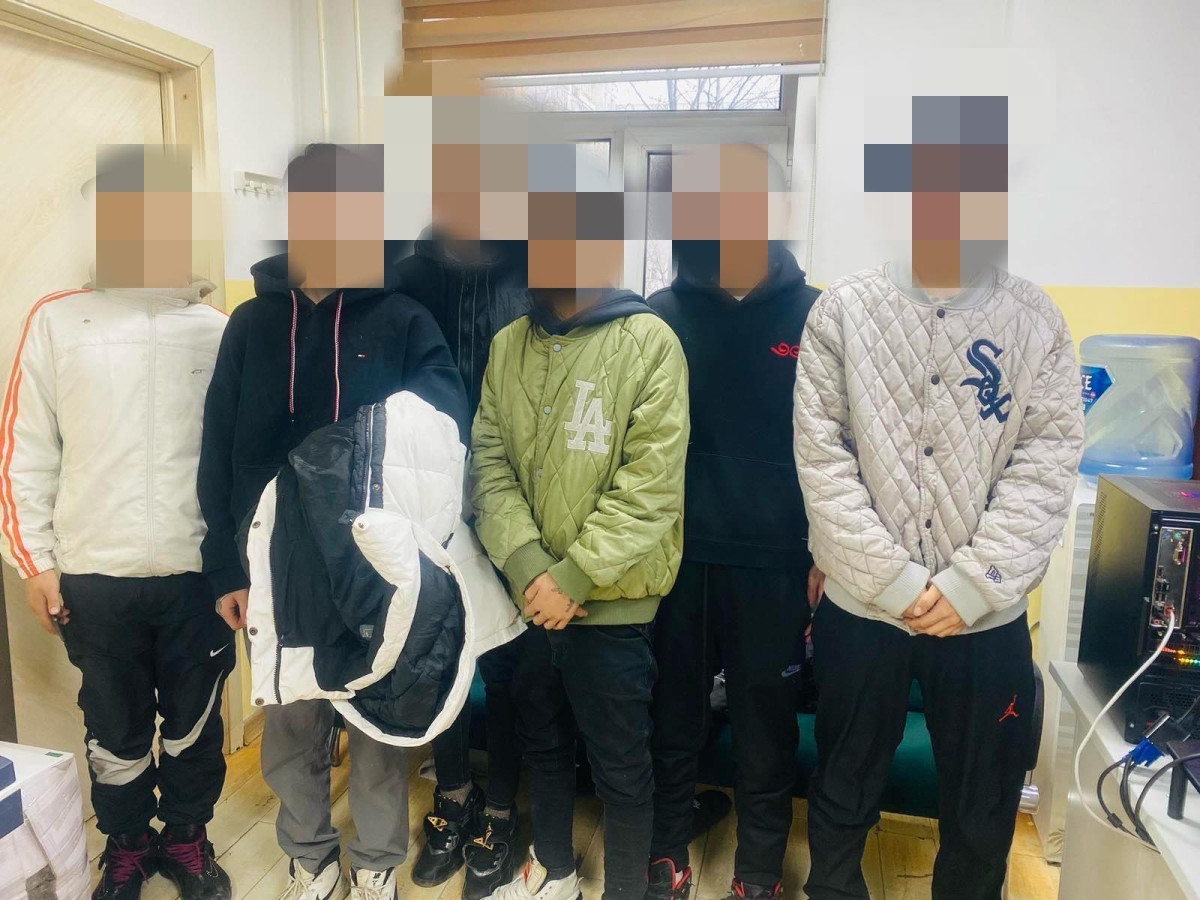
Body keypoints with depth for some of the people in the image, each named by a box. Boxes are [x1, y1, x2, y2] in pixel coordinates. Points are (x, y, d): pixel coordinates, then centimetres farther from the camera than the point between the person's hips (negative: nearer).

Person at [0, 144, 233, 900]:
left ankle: (186, 838, 37)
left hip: (199, 572, 0)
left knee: (195, 724, 14)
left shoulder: (218, 329, 0)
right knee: (115, 730, 15)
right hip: (95, 576, 0)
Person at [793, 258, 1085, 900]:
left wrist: (971, 587, -13)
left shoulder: (1039, 321, 1)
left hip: (986, 619, 1)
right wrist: (893, 581, -13)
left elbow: (1045, 467, -4)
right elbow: (821, 457, -8)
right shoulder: (842, 310, -3)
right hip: (859, 609, 0)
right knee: (843, 787, 18)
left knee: (983, 806, 16)